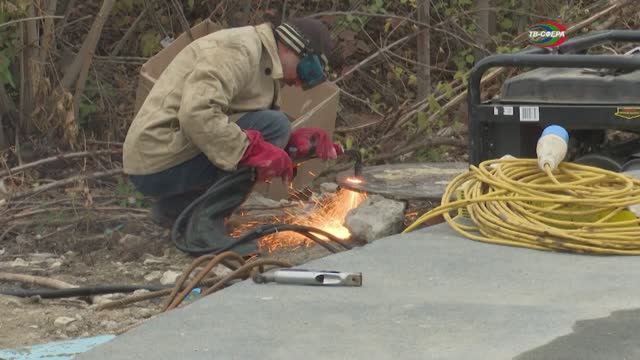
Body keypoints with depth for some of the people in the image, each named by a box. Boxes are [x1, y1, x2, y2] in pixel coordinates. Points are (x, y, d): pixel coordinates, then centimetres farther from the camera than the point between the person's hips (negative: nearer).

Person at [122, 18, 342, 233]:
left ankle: (174, 208, 10)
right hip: (163, 164, -10)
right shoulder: (239, 50, -13)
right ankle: (206, 221, -14)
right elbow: (196, 114, -27)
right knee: (274, 124, -14)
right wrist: (254, 151, -28)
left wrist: (296, 143, -1)